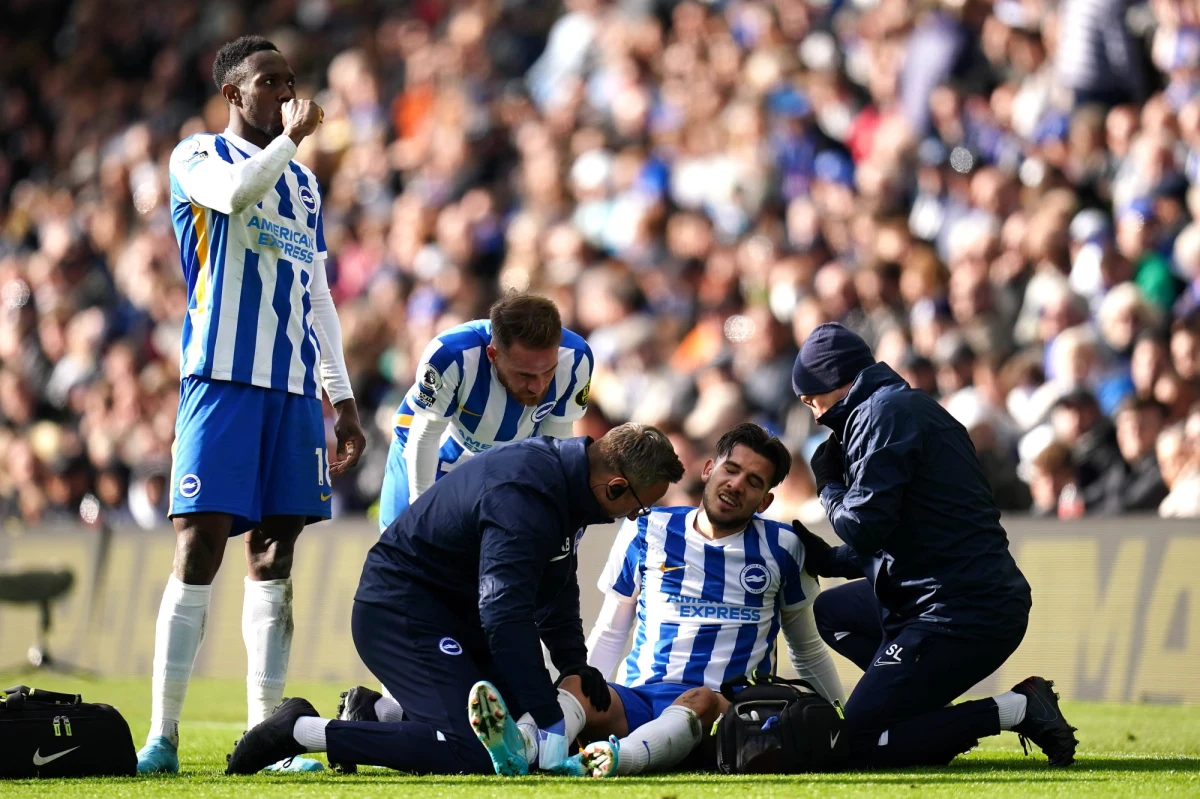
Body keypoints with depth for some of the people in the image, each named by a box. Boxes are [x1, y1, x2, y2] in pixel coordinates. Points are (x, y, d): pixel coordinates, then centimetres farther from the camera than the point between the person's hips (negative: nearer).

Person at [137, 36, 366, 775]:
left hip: (296, 387, 6)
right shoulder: (198, 157, 3)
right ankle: (163, 734, -9)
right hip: (222, 375, -6)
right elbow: (236, 190, -22)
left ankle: (265, 731, 6)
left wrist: (343, 398, 18)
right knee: (200, 548, -10)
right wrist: (291, 136, -6)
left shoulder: (303, 183, 21)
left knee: (275, 554, 4)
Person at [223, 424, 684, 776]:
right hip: (399, 614, -11)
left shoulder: (563, 476, 5)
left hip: (452, 611, 11)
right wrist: (551, 722, -27)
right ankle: (302, 731, -14)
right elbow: (506, 616, -31)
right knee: (471, 751, -23)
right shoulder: (522, 498, -28)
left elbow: (556, 593, 21)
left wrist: (577, 671, 17)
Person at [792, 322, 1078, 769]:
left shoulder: (883, 413, -9)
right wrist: (830, 560, 22)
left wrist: (829, 485, 3)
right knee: (832, 609, 26)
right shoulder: (916, 409, 21)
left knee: (859, 747, -8)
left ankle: (1015, 710, -13)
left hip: (959, 616, -10)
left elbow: (863, 526, -16)